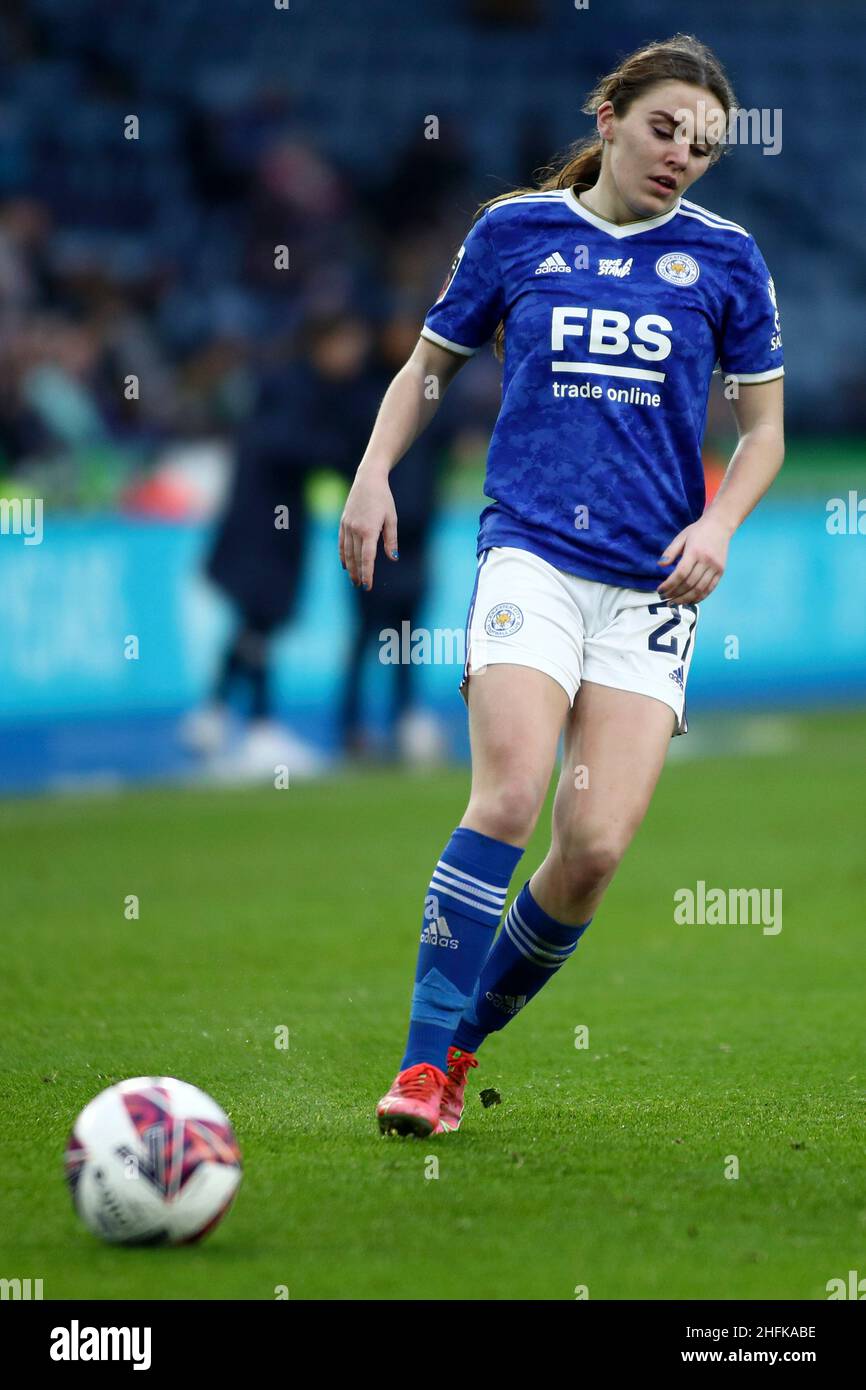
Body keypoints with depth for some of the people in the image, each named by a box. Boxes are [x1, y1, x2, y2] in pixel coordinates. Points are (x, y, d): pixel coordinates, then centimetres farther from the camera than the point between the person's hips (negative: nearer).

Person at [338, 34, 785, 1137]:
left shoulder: (723, 257, 7)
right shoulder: (516, 229, 7)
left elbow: (762, 429, 15)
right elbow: (430, 362, 19)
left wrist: (719, 523, -3)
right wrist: (374, 475, 5)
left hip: (652, 580, 2)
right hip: (531, 549, -1)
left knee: (597, 845, -9)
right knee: (510, 795, -23)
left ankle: (465, 1041, 11)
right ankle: (422, 1061, -17)